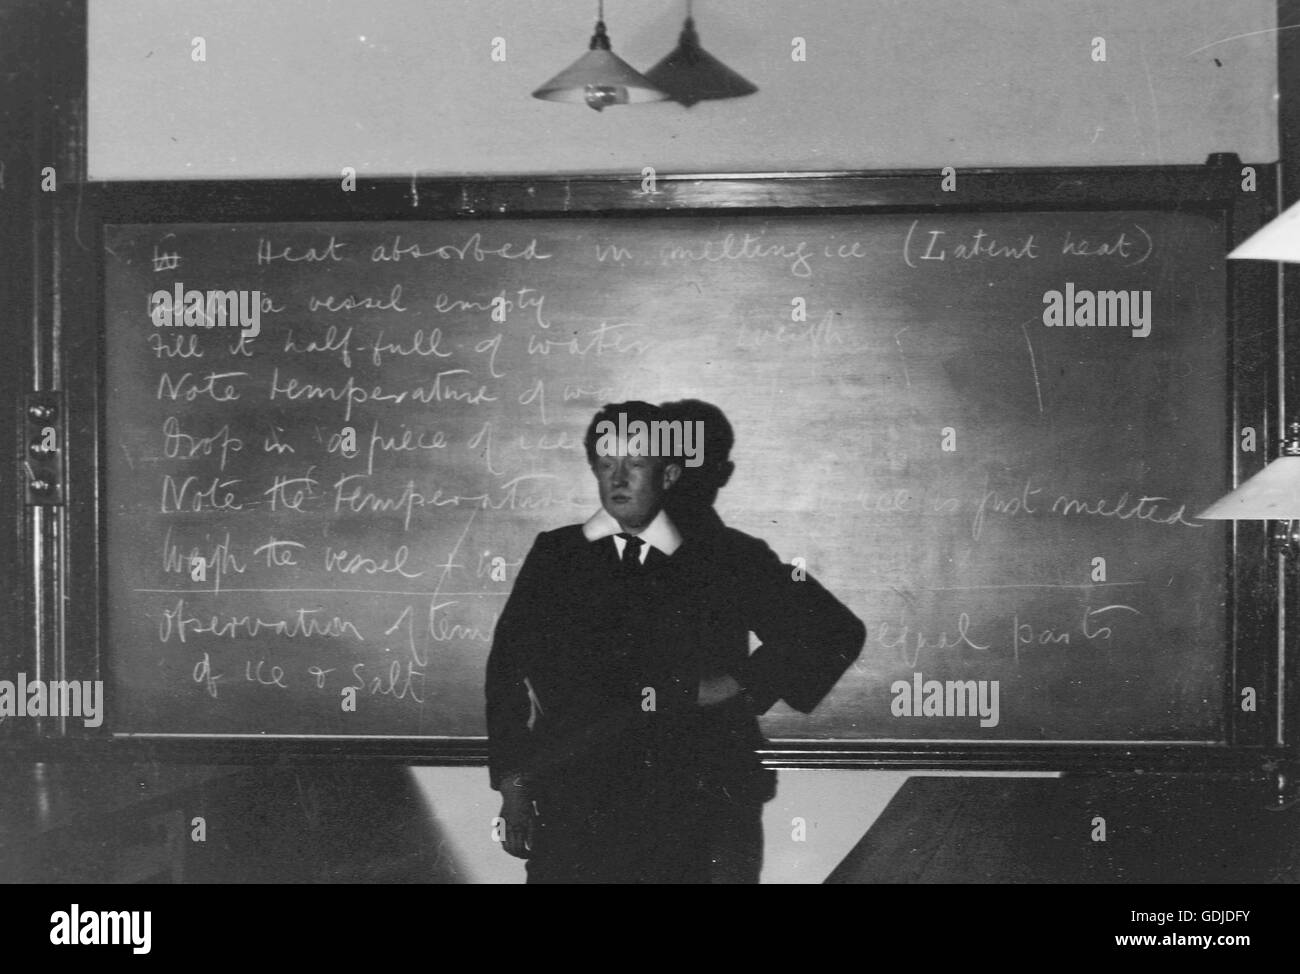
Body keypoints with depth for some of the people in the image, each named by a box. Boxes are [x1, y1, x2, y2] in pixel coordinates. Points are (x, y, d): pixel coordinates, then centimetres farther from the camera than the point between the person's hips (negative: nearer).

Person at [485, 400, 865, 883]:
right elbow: (509, 664, 11)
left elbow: (836, 631, 9)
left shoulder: (727, 558, 6)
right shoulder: (555, 555, 10)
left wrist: (741, 685, 0)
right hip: (575, 807, 1)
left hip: (698, 804, -1)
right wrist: (513, 784, 5)